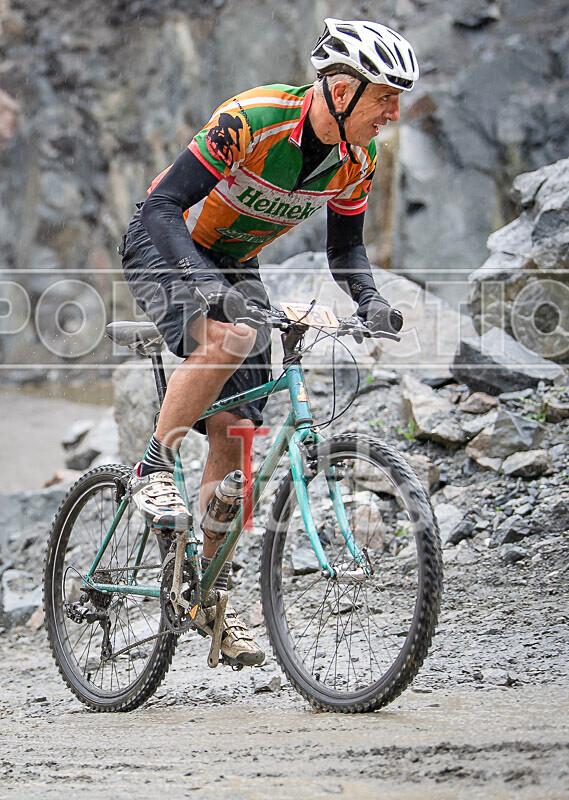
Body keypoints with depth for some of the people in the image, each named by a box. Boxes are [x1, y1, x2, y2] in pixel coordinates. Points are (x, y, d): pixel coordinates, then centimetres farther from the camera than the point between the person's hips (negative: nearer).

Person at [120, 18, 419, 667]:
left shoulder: (358, 159, -11)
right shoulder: (251, 120, -31)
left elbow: (345, 248, 3)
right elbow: (163, 206, -32)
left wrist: (368, 300, -19)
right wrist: (205, 281, -48)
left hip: (234, 267, 6)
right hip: (163, 247, -6)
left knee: (236, 433, -2)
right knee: (227, 336, -38)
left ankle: (211, 594, 8)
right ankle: (154, 470, -19)